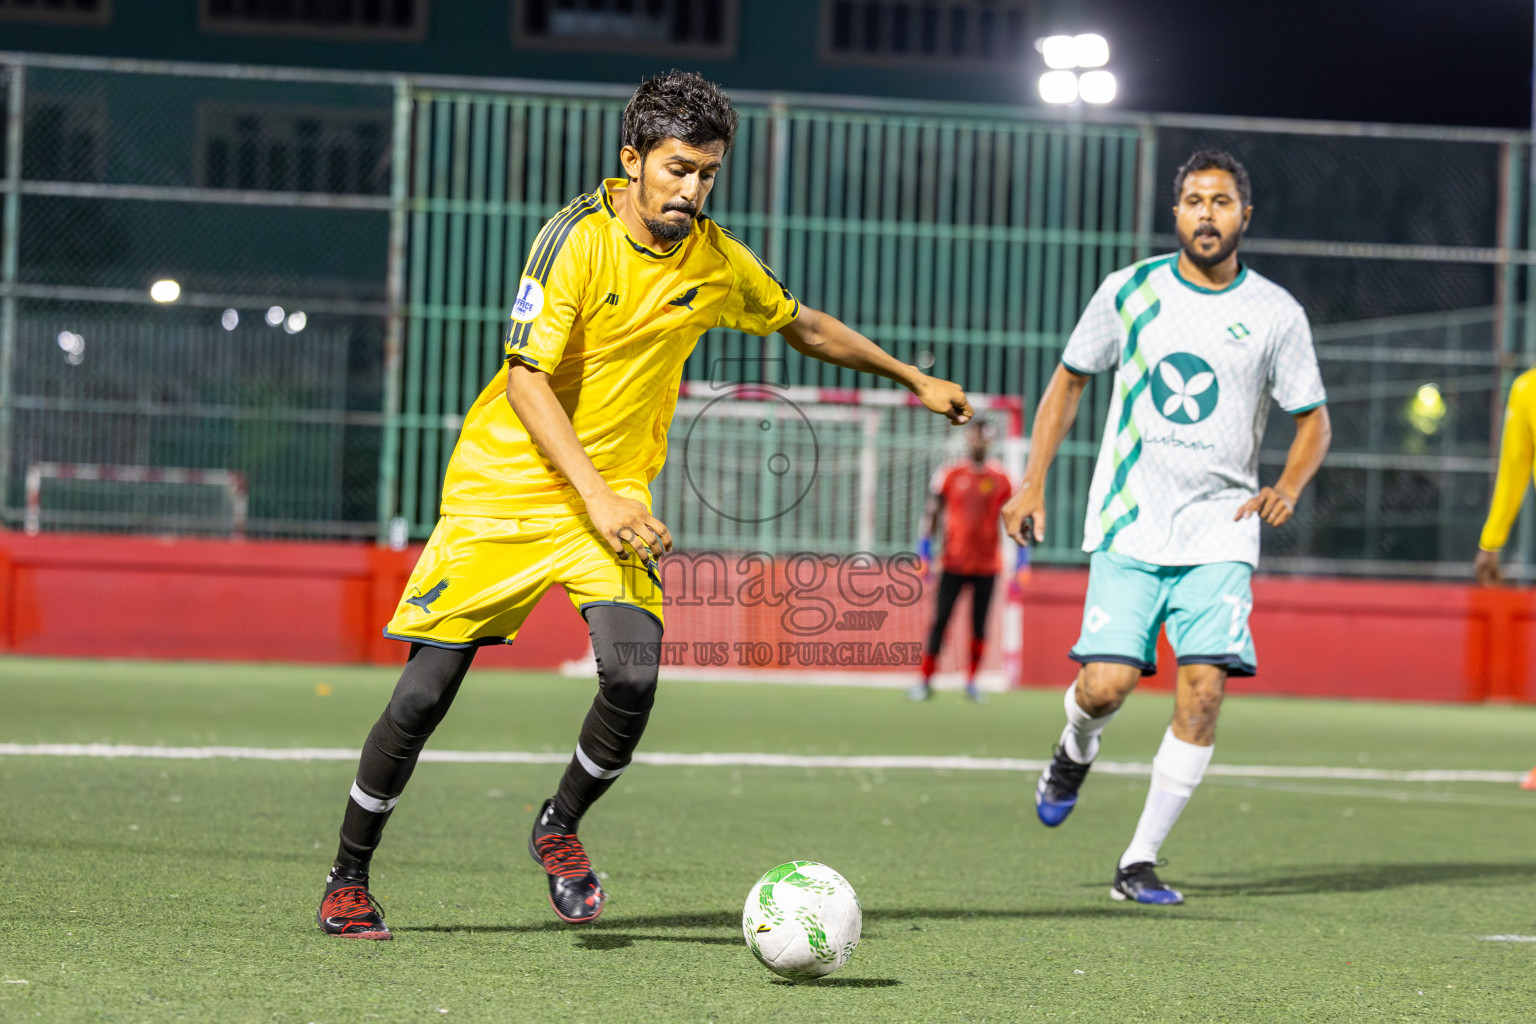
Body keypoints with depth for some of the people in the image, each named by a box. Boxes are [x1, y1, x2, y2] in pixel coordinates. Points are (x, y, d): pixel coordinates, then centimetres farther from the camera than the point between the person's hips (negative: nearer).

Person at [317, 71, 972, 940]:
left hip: (612, 495, 3)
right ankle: (348, 881, 12)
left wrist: (915, 379, 25)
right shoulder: (579, 237, -15)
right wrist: (596, 496, -26)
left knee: (633, 680, -20)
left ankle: (559, 829, 8)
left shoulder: (718, 262, 0)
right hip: (504, 485, -3)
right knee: (425, 694, -6)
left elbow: (806, 327, 20)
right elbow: (527, 379, -18)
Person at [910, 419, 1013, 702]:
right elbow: (932, 512, 5)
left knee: (979, 625, 3)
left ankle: (971, 681, 15)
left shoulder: (1000, 480, 4)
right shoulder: (950, 475, 3)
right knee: (940, 620, -4)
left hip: (987, 565, 1)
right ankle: (926, 680, 0)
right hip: (954, 562, -1)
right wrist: (925, 549, -4)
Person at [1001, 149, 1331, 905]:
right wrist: (1032, 485, 4)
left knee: (1203, 690, -13)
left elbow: (1312, 421, 10)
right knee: (1107, 684, -12)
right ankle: (1076, 751, 27)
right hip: (1129, 525, 0)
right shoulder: (1130, 292, 2)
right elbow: (1068, 382, 13)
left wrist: (1287, 487, -10)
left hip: (1221, 533, 0)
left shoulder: (1275, 313, 2)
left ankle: (1140, 863, -3)